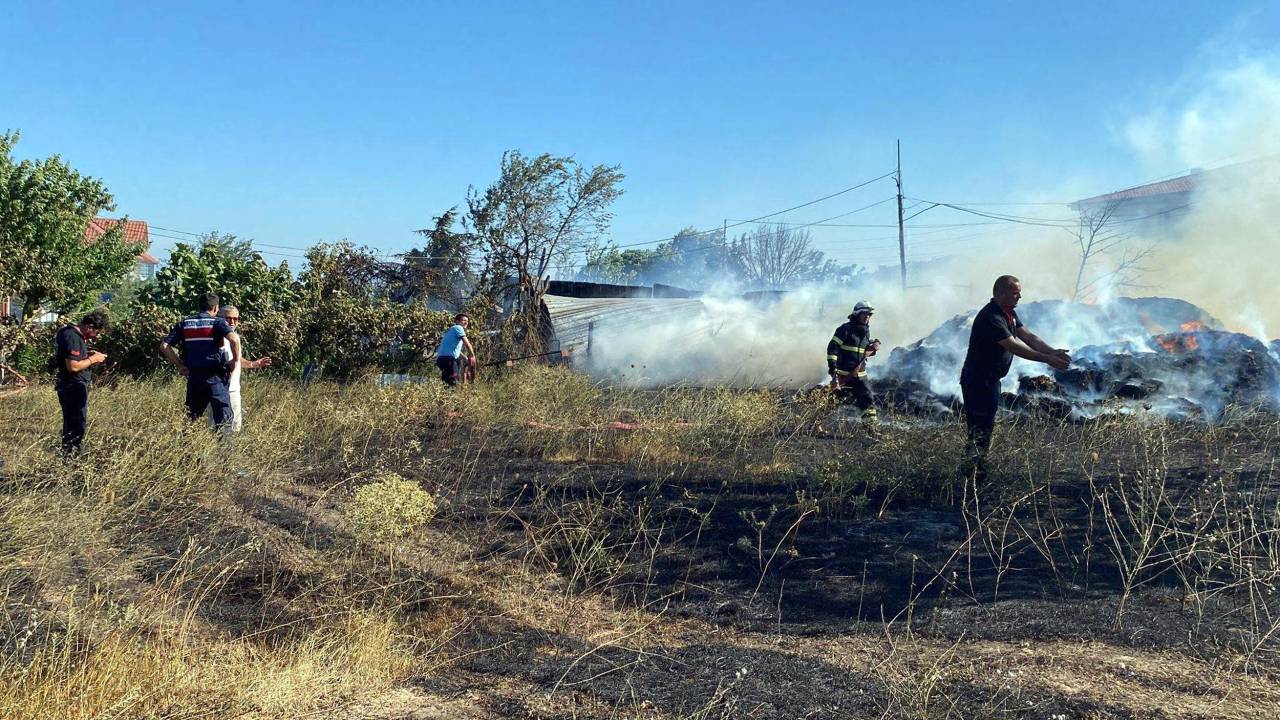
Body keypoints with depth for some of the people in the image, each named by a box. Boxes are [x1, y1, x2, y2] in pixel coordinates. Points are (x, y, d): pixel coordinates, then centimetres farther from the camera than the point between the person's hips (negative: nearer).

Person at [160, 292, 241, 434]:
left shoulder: (184, 323, 11)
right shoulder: (217, 322, -1)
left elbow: (164, 346, 5)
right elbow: (234, 339, -21)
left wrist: (179, 365, 9)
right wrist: (235, 360, -7)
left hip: (193, 376, 4)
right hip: (214, 377, -4)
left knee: (190, 418, 15)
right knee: (224, 418, -1)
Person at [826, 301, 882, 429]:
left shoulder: (866, 332, 13)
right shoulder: (845, 329, -10)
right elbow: (832, 348, -15)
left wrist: (872, 349, 3)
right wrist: (833, 369, -22)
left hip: (859, 374, 6)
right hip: (843, 374, -6)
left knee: (868, 399, 0)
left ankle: (871, 426, 5)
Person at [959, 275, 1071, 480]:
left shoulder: (1009, 313, 9)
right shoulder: (990, 317, -25)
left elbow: (1028, 336, 4)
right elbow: (1014, 346, -29)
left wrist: (1053, 352, -10)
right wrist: (1047, 360, -29)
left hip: (991, 379, 11)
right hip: (977, 381, -11)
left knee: (987, 426, 18)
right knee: (979, 430, -7)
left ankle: (978, 469, 29)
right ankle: (972, 475, 2)